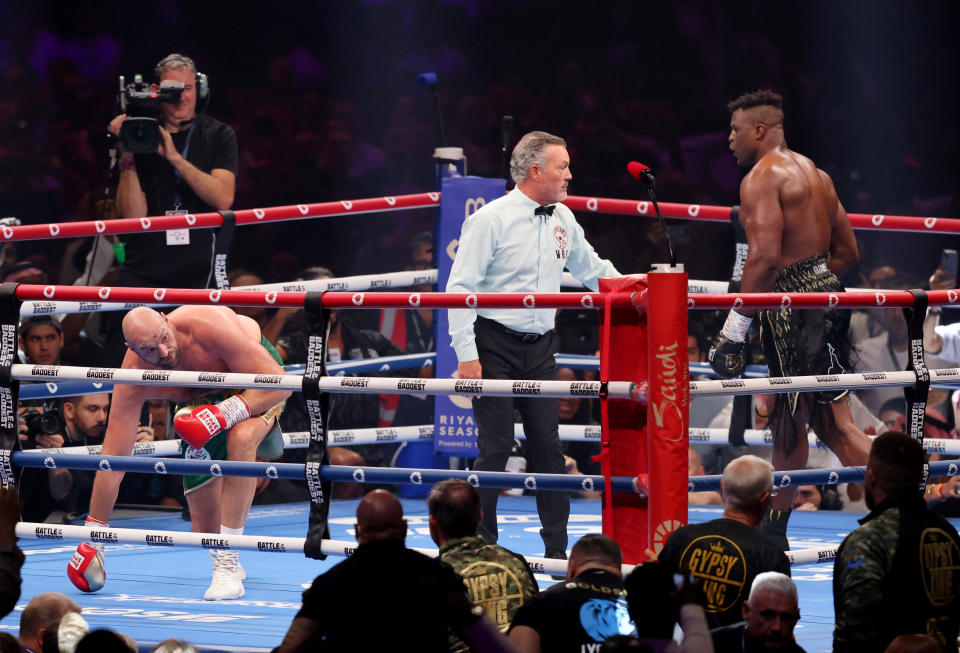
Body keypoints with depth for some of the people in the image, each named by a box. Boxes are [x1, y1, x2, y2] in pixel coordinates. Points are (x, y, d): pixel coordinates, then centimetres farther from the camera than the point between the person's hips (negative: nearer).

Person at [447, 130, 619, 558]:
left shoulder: (562, 219, 8)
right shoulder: (491, 220, -11)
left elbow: (591, 268, 26)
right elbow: (460, 288, -12)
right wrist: (467, 355, -17)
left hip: (539, 348, 6)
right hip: (495, 346, -6)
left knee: (548, 444, 4)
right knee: (497, 445, -7)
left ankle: (557, 547, 10)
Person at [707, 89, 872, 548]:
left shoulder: (761, 178, -11)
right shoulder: (815, 174, 18)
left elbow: (764, 256, -22)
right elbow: (847, 251, 20)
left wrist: (734, 329, -20)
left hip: (793, 304, -9)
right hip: (825, 290, 9)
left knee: (835, 422, -8)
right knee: (787, 416, 15)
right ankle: (774, 526, 21)